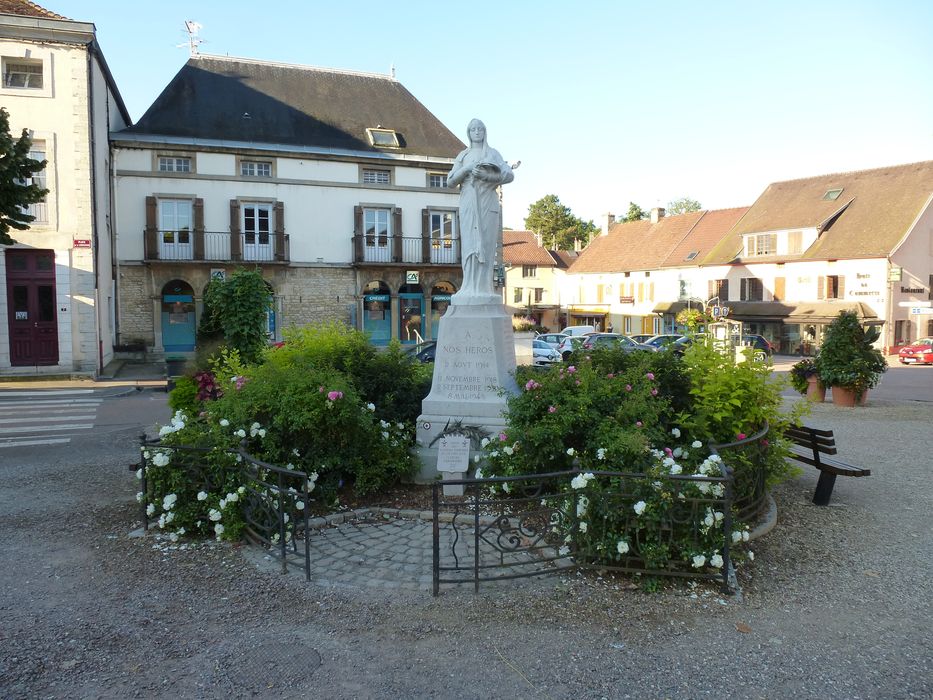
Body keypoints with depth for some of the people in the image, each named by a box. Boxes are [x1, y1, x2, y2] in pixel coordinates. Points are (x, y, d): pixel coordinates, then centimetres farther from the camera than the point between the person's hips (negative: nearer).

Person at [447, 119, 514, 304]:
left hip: (487, 202, -2)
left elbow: (509, 175, 0)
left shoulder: (492, 153, 11)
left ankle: (484, 288, -11)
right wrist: (467, 168, -9)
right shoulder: (463, 155, 17)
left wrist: (486, 175, -13)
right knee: (469, 244, -5)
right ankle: (470, 287, -8)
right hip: (468, 203, 2)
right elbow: (451, 181, 7)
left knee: (486, 244, -8)